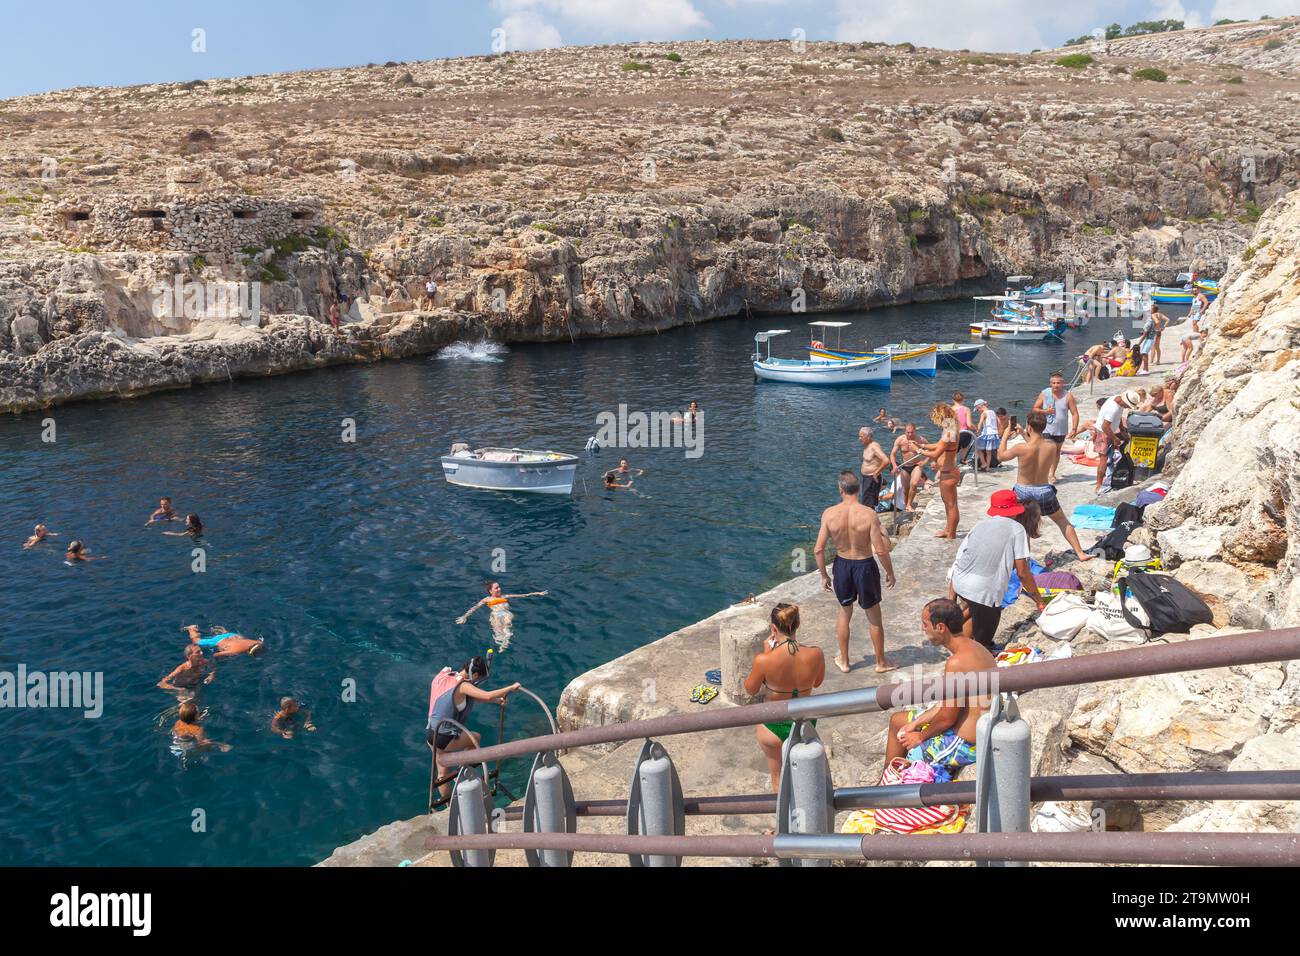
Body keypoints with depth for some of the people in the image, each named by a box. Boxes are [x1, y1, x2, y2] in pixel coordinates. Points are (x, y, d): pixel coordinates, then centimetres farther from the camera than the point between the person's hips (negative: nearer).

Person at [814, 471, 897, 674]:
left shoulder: (829, 513, -13)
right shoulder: (869, 514, -20)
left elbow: (819, 549, -8)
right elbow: (881, 550, -19)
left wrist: (824, 576, 6)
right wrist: (890, 573, -1)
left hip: (842, 565, 2)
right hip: (865, 566, -2)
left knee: (844, 612, 24)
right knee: (874, 617, 17)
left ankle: (843, 661, 35)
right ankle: (881, 662, 32)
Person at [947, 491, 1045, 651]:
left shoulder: (981, 525, 19)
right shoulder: (1017, 529, 8)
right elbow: (1023, 573, 4)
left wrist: (951, 598, 19)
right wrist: (1039, 600, 17)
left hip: (959, 584, 6)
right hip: (984, 590, -5)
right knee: (983, 645, 12)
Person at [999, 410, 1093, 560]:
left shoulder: (1021, 448, -22)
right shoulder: (1052, 446, -10)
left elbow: (1000, 456, -4)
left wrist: (1005, 436, 7)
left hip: (1023, 492, -3)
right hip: (1044, 491, 3)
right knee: (1063, 522, 21)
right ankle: (1080, 553, 23)